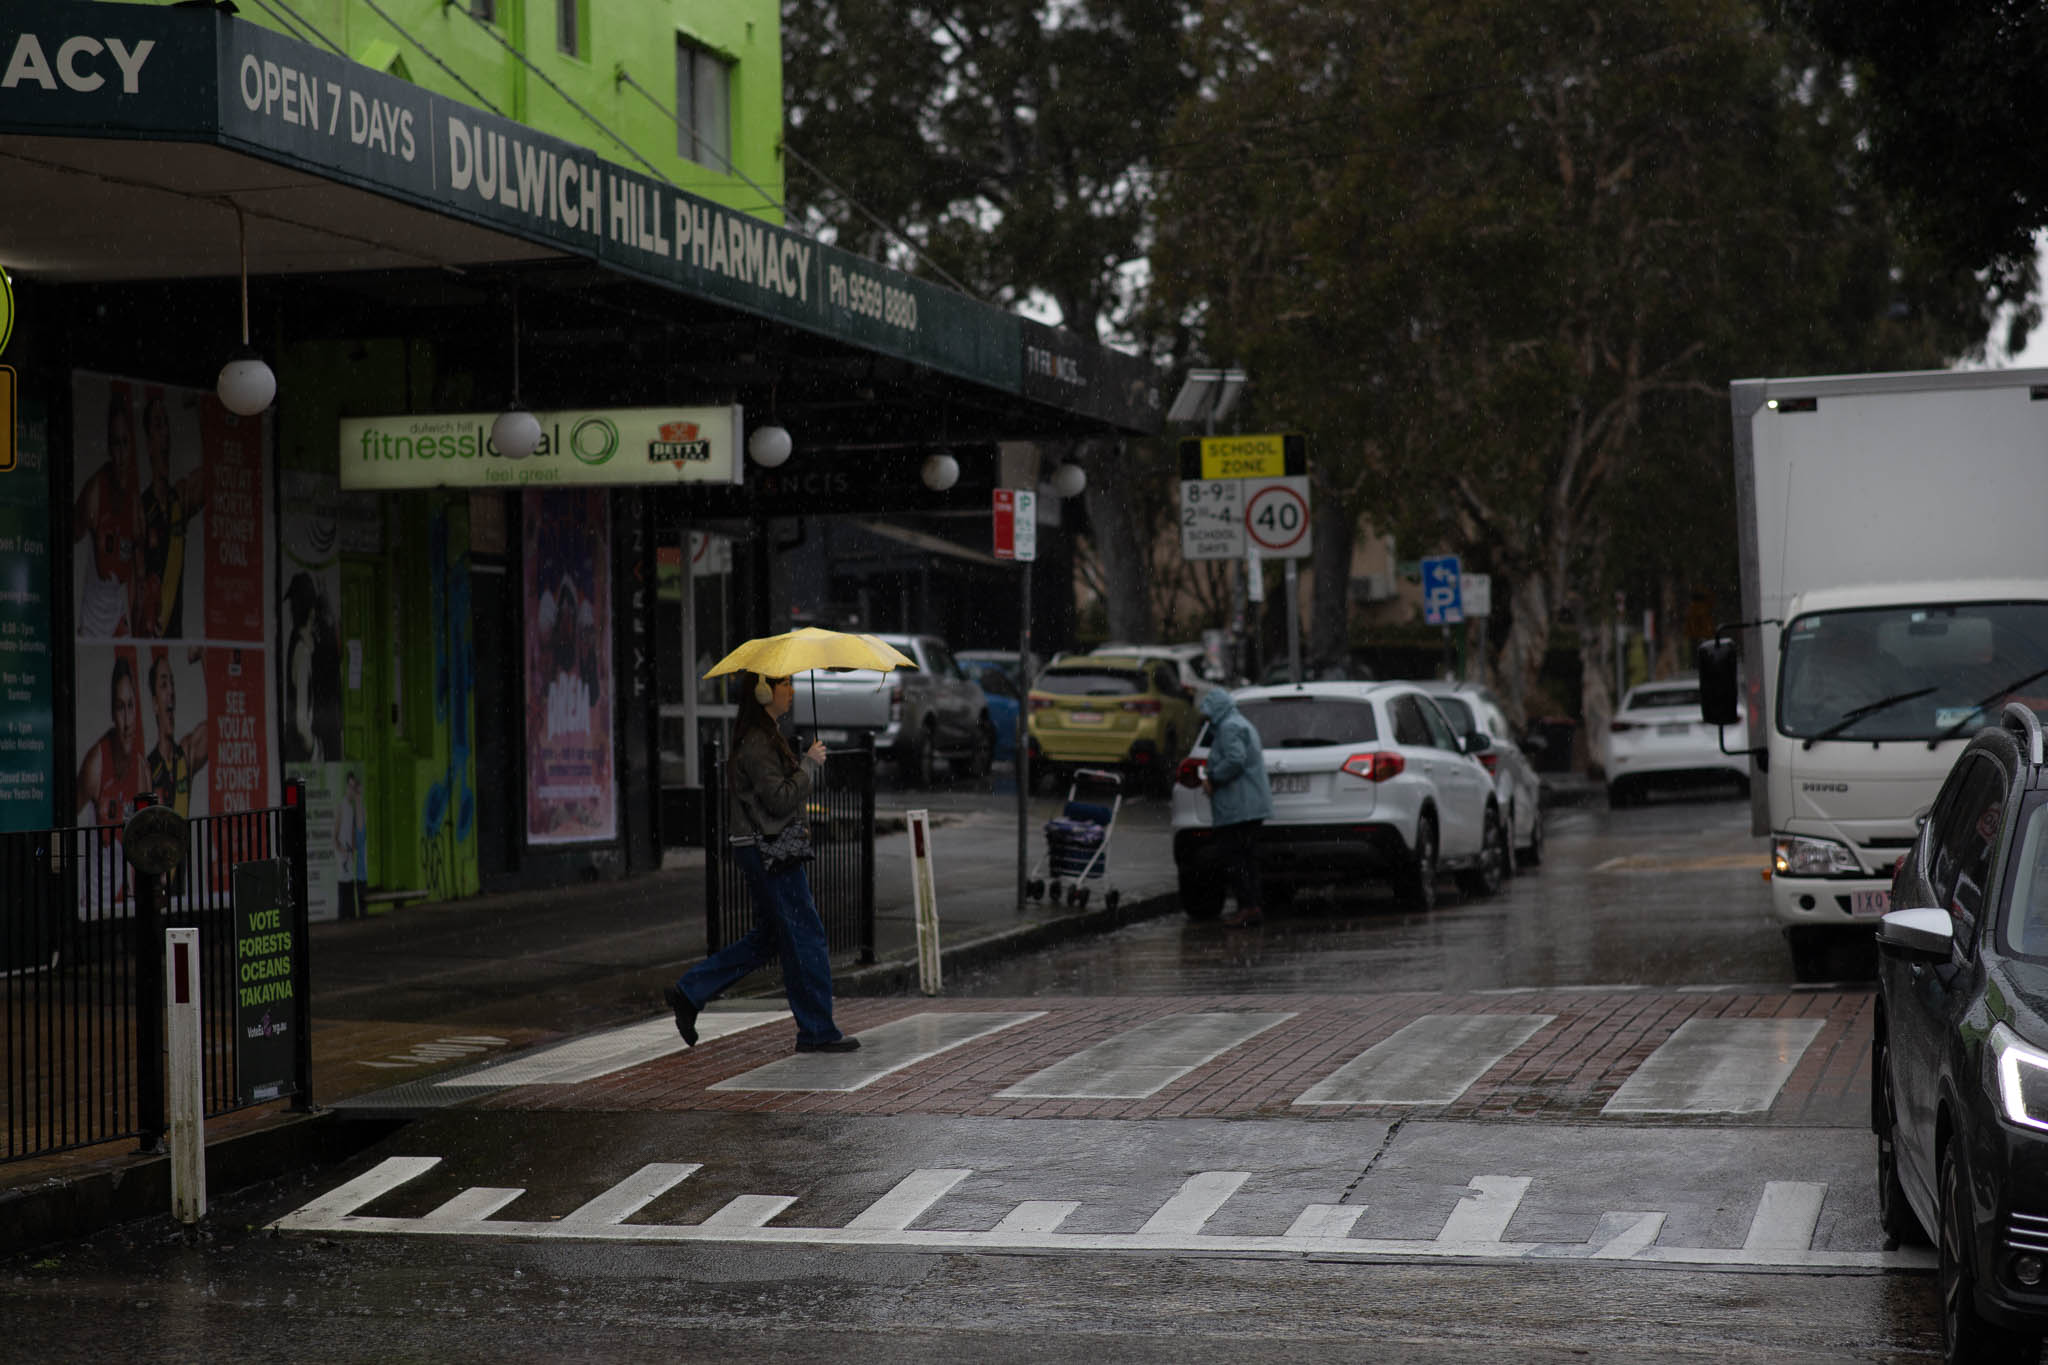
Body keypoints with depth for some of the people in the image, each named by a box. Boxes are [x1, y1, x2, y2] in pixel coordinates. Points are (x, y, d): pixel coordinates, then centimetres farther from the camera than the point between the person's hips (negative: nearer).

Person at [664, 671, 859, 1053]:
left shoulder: (766, 736, 16)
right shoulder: (758, 742, -17)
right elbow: (780, 799, -21)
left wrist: (809, 763, 8)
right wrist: (810, 763, -13)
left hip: (765, 849, 11)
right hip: (770, 850, -11)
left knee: (768, 937, 16)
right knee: (805, 936, -3)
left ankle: (689, 993, 17)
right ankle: (817, 1032, 4)